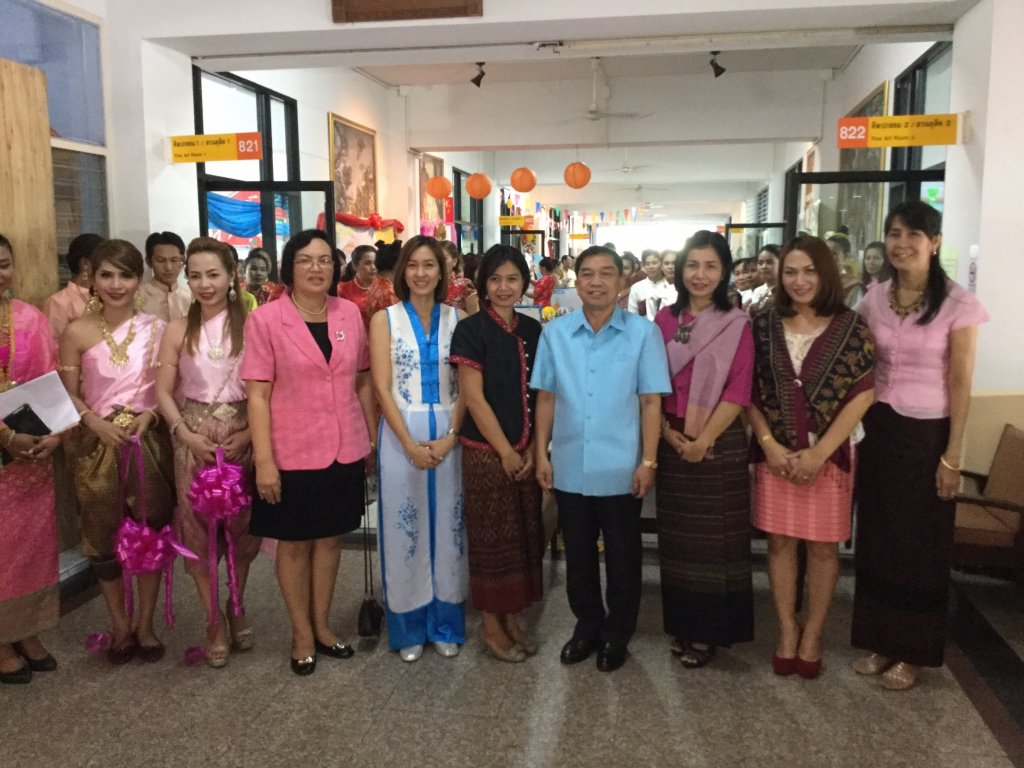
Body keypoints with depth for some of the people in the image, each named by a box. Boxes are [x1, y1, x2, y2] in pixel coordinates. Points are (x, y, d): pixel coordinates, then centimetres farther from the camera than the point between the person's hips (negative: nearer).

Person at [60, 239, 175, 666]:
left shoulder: (157, 329, -1)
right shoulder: (77, 332, -3)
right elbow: (67, 394, 1)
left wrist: (150, 414, -14)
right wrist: (96, 423, -15)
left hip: (149, 442, 0)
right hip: (98, 445, 0)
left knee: (151, 530, 7)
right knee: (103, 534, 9)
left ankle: (145, 623, 24)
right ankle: (120, 625, 26)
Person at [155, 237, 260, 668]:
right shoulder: (178, 330, 2)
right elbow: (163, 391, 3)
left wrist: (249, 433, -14)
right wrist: (186, 434, -10)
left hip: (242, 437, -1)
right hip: (194, 440, 1)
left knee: (240, 525, 8)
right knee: (197, 527, 3)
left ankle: (237, 607, 31)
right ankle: (215, 621, 19)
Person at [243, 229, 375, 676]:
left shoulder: (350, 314, 2)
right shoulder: (265, 319, -9)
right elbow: (257, 394, -11)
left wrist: (373, 437, 10)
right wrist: (263, 460, -15)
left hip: (344, 451, 4)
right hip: (292, 453, -3)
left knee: (330, 537, 15)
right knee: (294, 543, 10)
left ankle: (322, 625, 32)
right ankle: (302, 634, 27)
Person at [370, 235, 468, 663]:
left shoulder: (457, 319, 4)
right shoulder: (385, 319, 1)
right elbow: (381, 387, -5)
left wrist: (451, 436, -11)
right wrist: (410, 443, -12)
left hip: (450, 434, 1)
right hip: (401, 435, -1)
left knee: (448, 527, 8)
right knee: (405, 528, 5)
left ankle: (446, 625, 23)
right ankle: (408, 630, 20)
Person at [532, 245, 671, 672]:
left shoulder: (643, 333, -6)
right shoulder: (555, 333, 1)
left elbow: (651, 401, -5)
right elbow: (546, 398, 5)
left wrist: (648, 461, -8)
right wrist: (541, 454, 2)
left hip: (620, 470, -2)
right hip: (569, 469, 2)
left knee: (622, 558, 12)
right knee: (578, 555, 16)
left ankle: (617, 634, 31)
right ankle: (587, 625, 36)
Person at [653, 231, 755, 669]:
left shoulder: (737, 324, -3)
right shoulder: (665, 320, 6)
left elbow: (738, 391, -9)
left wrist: (705, 439, -15)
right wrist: (666, 431, -7)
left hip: (720, 443, -3)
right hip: (672, 442, 3)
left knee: (714, 536, 4)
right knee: (677, 534, 10)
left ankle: (709, 629, 19)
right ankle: (681, 622, 25)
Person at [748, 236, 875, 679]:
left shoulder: (851, 327, -4)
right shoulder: (764, 326, 1)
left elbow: (863, 394, -8)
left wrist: (819, 452, -13)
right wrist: (770, 444, -10)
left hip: (829, 454, -1)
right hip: (775, 453, 2)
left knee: (823, 546, 8)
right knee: (780, 542, 8)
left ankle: (812, 635, 25)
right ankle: (787, 632, 24)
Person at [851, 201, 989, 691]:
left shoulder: (958, 304, -10)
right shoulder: (874, 299, 4)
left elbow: (960, 385, -9)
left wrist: (952, 456, -10)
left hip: (927, 435, -4)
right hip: (878, 430, 4)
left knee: (921, 544, 8)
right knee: (877, 538, 11)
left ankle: (913, 652, 23)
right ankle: (879, 641, 27)